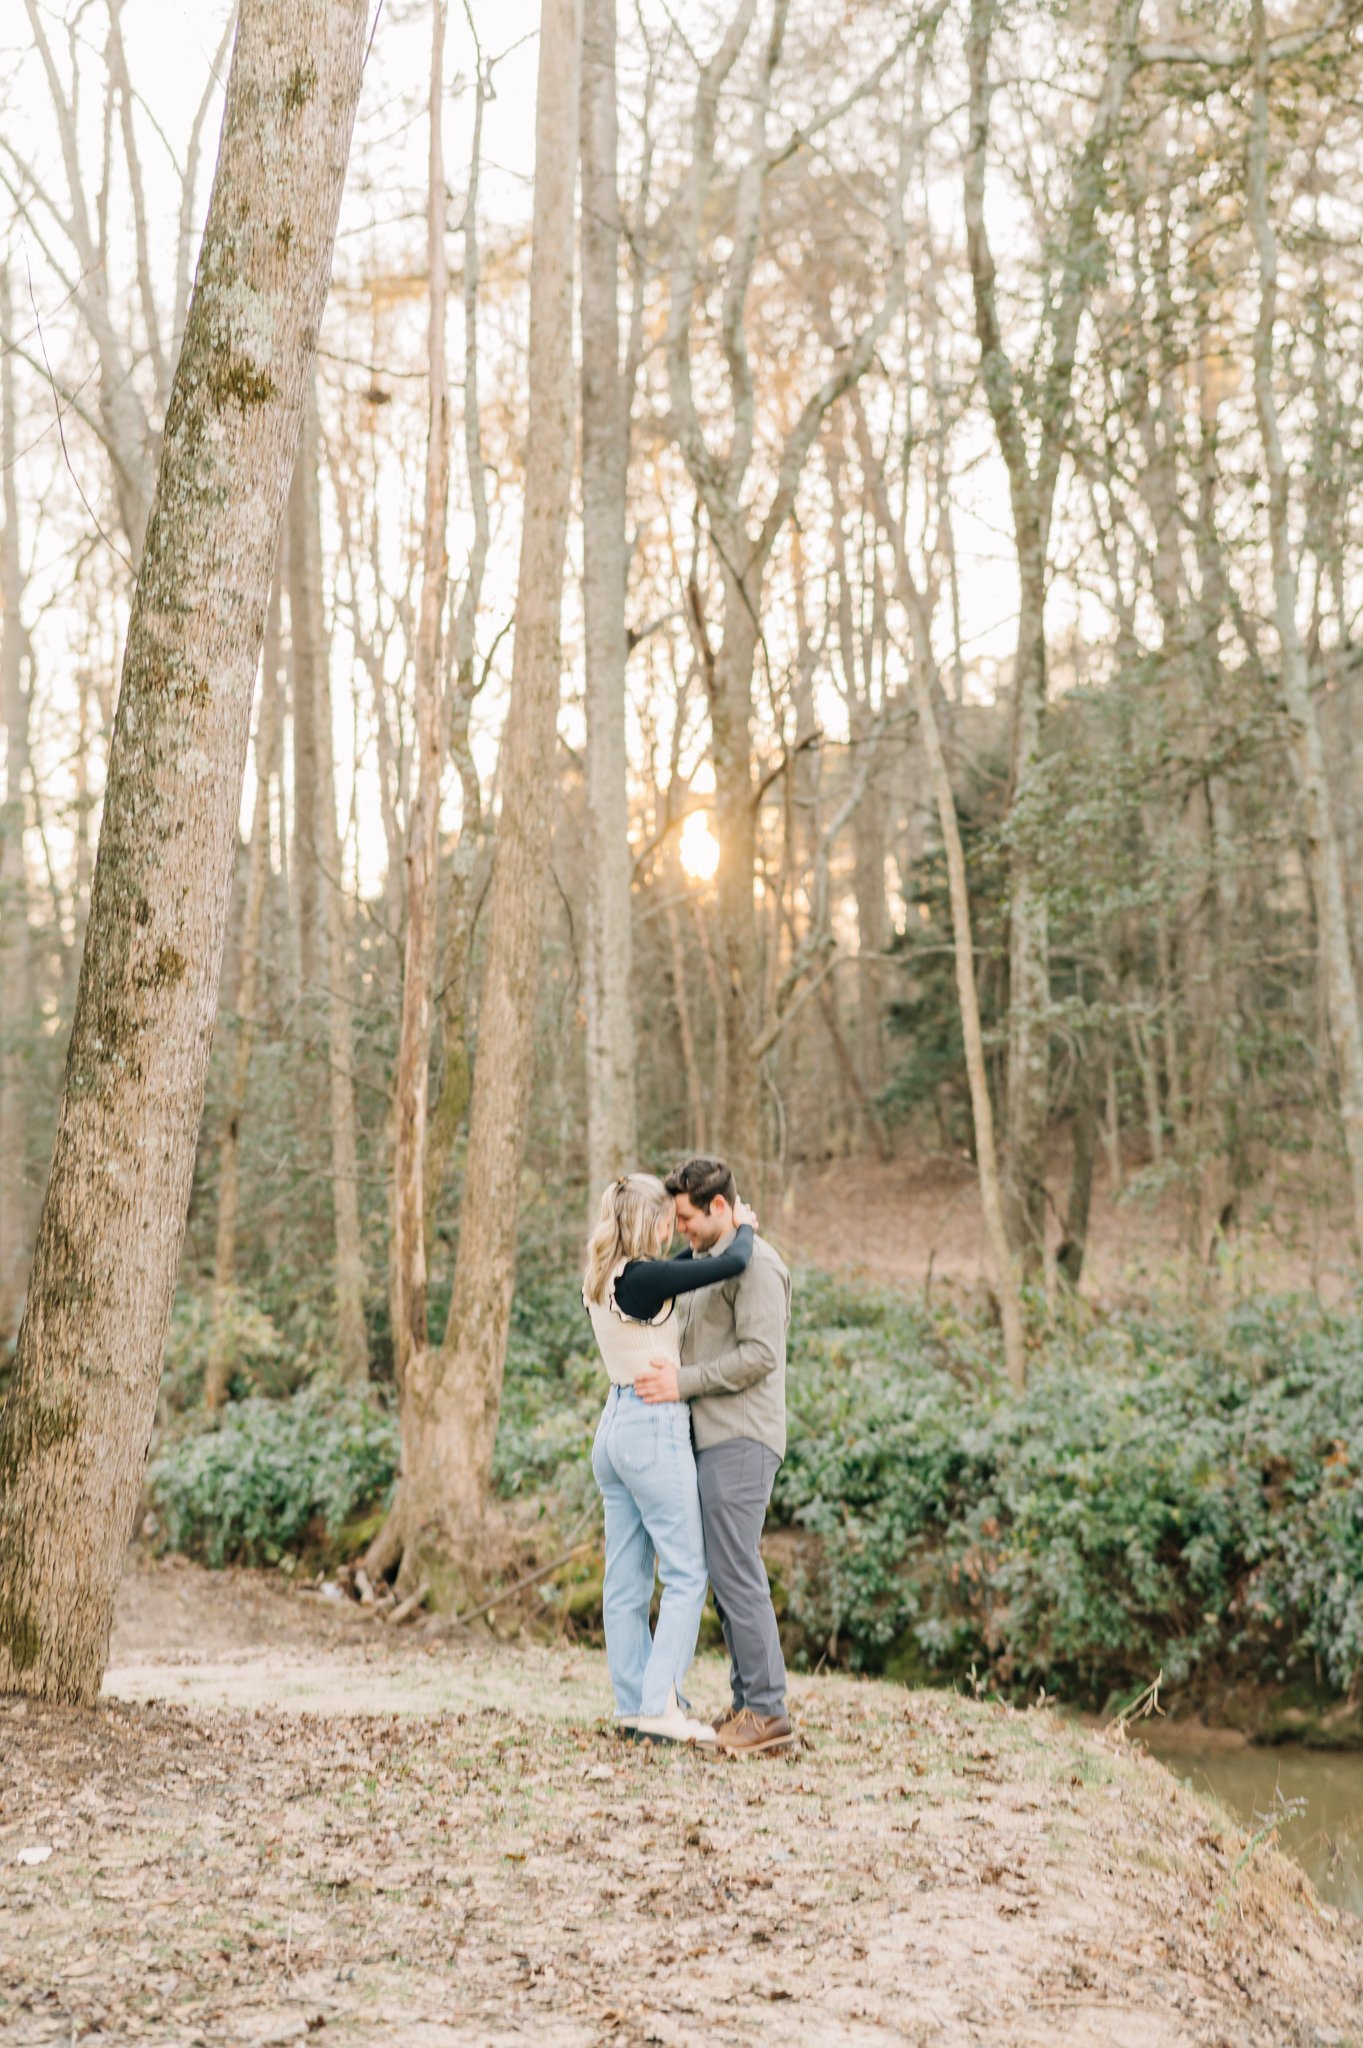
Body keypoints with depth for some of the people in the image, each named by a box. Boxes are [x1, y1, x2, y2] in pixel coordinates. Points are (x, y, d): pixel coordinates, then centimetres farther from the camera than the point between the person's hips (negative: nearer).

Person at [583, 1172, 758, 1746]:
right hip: (654, 1427, -9)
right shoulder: (641, 1280, -17)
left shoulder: (602, 1282, 9)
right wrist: (741, 1228, -2)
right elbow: (731, 1265, -22)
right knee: (686, 1573, -3)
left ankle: (632, 1705, 16)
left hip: (614, 1425, 9)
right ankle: (661, 1704, -7)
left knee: (625, 1578, 10)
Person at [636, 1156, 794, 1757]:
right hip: (712, 1440, 10)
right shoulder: (707, 1263, 21)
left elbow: (760, 1354, -18)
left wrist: (684, 1382, -16)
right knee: (727, 1576, 9)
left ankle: (767, 1712, -7)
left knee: (737, 1574, -10)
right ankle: (748, 1706, 13)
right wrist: (668, 1367, 5)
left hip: (740, 1442, -10)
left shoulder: (755, 1264, -10)